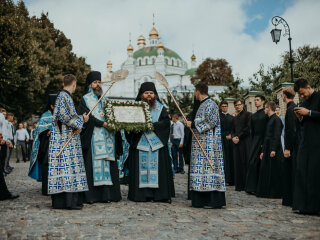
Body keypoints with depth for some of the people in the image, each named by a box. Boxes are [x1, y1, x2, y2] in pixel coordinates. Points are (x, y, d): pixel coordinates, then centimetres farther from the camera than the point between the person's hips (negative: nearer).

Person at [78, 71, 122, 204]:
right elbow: (87, 117, -8)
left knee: (107, 164, 0)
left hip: (106, 137, 5)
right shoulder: (85, 99, 6)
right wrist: (102, 123, -19)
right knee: (93, 163, -7)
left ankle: (106, 194, 2)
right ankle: (90, 195, -5)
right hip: (92, 137, -5)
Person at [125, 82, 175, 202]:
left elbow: (166, 121, -2)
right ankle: (142, 194, 3)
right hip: (140, 144, 0)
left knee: (158, 168, -1)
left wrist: (153, 125, -16)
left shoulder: (160, 108, 11)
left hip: (157, 144, 0)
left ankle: (161, 194, 2)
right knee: (141, 168, -2)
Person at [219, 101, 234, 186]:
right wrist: (226, 136, -7)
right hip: (221, 140, -3)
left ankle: (231, 180, 5)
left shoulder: (231, 117, 18)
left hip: (230, 140, 3)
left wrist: (231, 135, -5)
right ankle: (224, 178, -9)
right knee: (223, 159, -9)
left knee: (231, 159, 1)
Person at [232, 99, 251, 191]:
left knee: (245, 162, -7)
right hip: (236, 142, 6)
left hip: (245, 142, -6)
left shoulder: (247, 114, 0)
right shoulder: (235, 118, 21)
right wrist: (233, 137, 0)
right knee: (238, 163, 4)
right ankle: (239, 185, 8)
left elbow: (248, 128, -9)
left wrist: (239, 137, -10)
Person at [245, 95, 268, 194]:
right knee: (253, 163, -1)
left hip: (264, 141, -5)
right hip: (255, 141, 6)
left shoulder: (266, 113, -3)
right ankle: (252, 187, 2)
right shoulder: (253, 115, 17)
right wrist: (252, 142, 13)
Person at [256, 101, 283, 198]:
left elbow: (277, 136, -16)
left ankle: (275, 193, 4)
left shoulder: (276, 119, -10)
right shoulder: (270, 119, 18)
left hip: (274, 151, -9)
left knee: (274, 172, -3)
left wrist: (274, 150, -22)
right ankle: (266, 192, 17)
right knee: (265, 171, 10)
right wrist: (263, 151, 19)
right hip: (267, 150, 9)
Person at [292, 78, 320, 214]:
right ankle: (304, 205, 8)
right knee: (302, 172, 3)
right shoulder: (304, 103, 19)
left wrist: (309, 113, -13)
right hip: (304, 143, 7)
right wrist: (300, 118, 2)